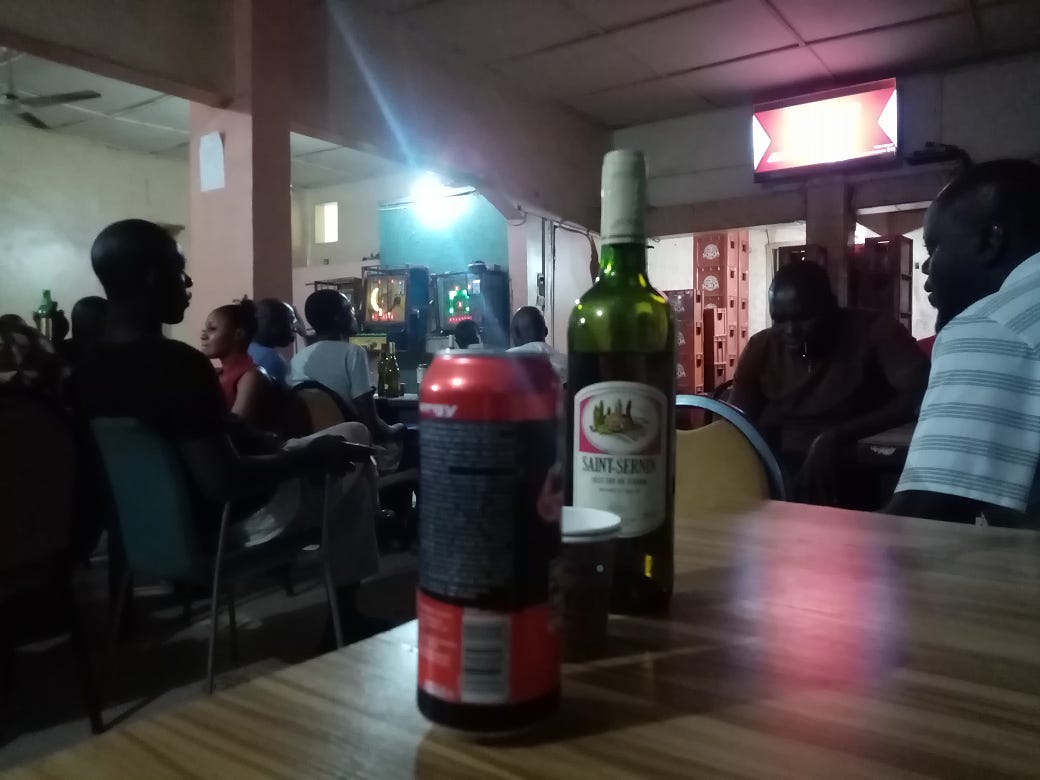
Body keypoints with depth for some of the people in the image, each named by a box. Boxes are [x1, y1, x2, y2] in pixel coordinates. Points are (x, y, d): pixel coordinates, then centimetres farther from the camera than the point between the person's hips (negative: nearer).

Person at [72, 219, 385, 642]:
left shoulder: (88, 370, -3)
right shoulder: (178, 364, -30)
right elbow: (225, 482, -31)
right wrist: (312, 456, -17)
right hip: (227, 524, -8)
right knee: (351, 455, 9)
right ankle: (345, 608, 18)